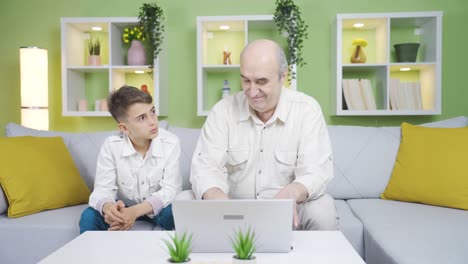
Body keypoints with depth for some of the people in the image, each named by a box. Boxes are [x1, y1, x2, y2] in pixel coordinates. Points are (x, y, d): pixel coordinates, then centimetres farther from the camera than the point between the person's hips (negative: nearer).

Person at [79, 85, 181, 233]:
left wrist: (136, 211, -40)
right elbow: (103, 188, -19)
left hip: (157, 206, -1)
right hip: (124, 207, 1)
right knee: (89, 216, -25)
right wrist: (107, 207, -45)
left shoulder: (170, 143, -21)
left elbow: (170, 189, -23)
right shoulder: (111, 146, -17)